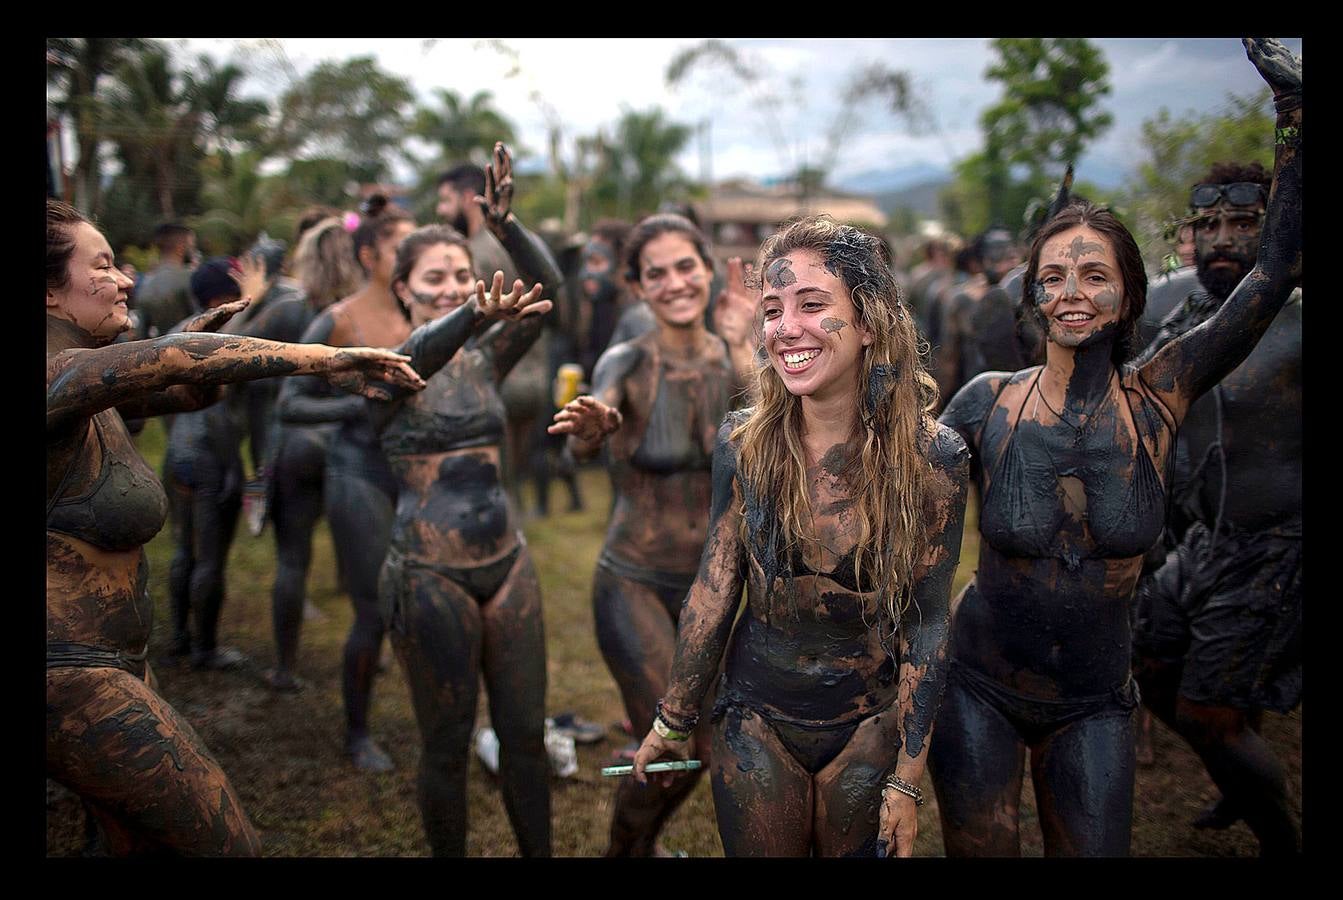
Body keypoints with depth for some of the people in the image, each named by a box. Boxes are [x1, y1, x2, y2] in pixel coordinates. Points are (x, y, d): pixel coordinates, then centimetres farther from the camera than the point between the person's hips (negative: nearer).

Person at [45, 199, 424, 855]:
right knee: (228, 845, -4)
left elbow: (192, 392, 20)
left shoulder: (91, 390, 8)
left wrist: (193, 344, -1)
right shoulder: (59, 378, -21)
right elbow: (177, 360, -38)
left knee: (143, 840, 22)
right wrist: (323, 359, -38)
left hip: (113, 662, 10)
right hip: (71, 679, -10)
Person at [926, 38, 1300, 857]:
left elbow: (1279, 271, -16)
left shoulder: (1159, 398, -11)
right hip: (979, 689, 0)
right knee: (979, 850, 13)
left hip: (1094, 705, 1)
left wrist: (1295, 113, -19)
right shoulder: (988, 402, -12)